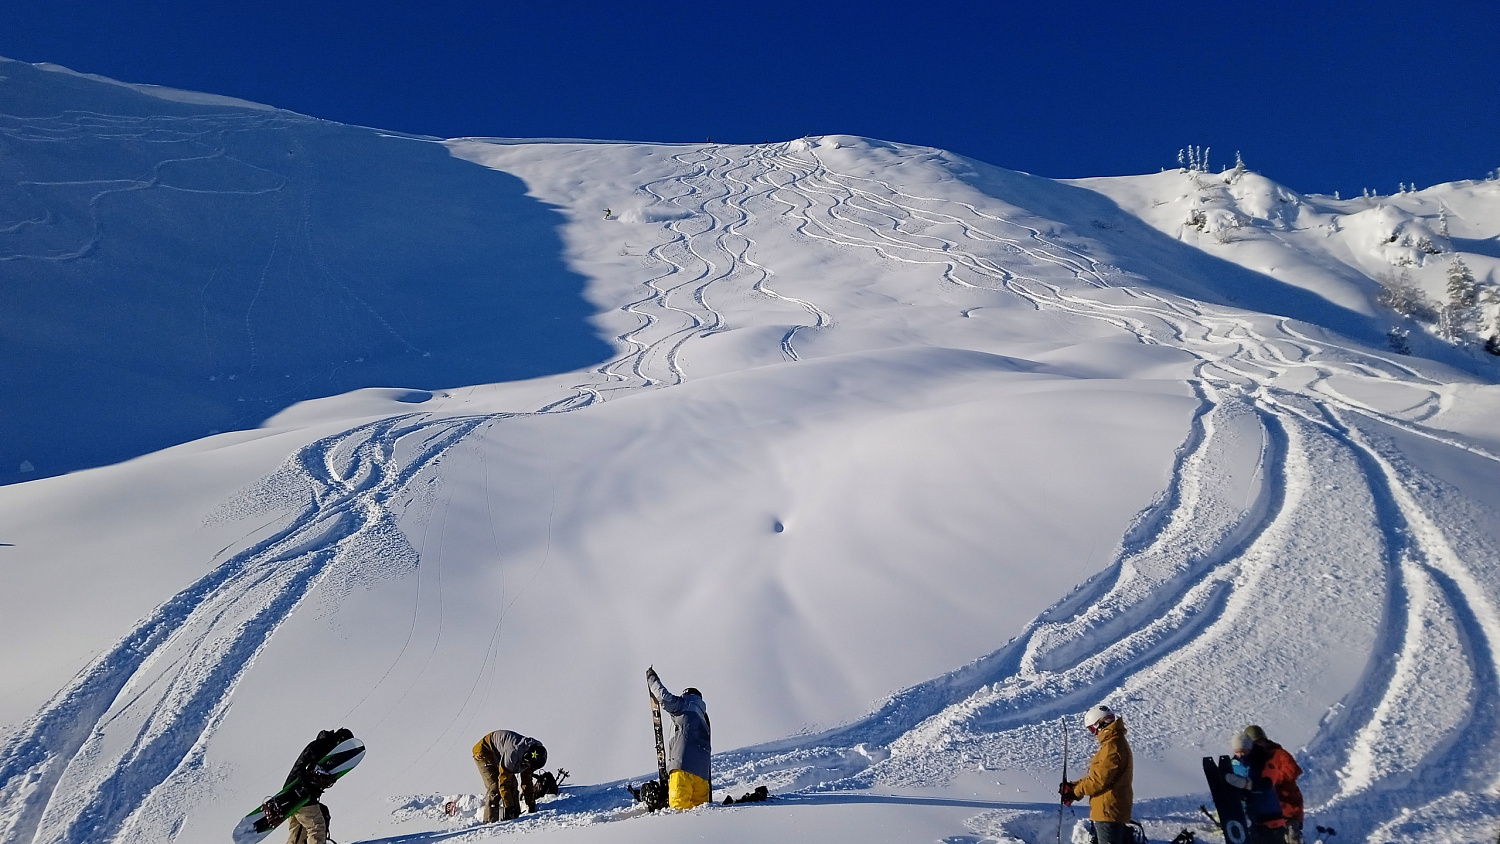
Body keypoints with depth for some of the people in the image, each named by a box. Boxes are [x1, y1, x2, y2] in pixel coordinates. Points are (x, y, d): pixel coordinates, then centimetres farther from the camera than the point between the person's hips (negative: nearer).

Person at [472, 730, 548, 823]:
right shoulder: (513, 753, -38)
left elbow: (527, 782, 2)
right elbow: (503, 784, -30)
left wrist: (531, 806, 2)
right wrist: (508, 808, -25)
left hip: (497, 755, 8)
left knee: (512, 785, 0)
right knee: (495, 788, -19)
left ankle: (515, 818, 5)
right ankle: (490, 821, -16)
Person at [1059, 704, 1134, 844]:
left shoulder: (1112, 747, -19)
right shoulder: (1115, 742, 16)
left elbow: (1099, 780, -21)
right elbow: (1095, 774, 19)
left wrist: (1075, 791, -9)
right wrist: (1074, 785, 9)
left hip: (1108, 810, -11)